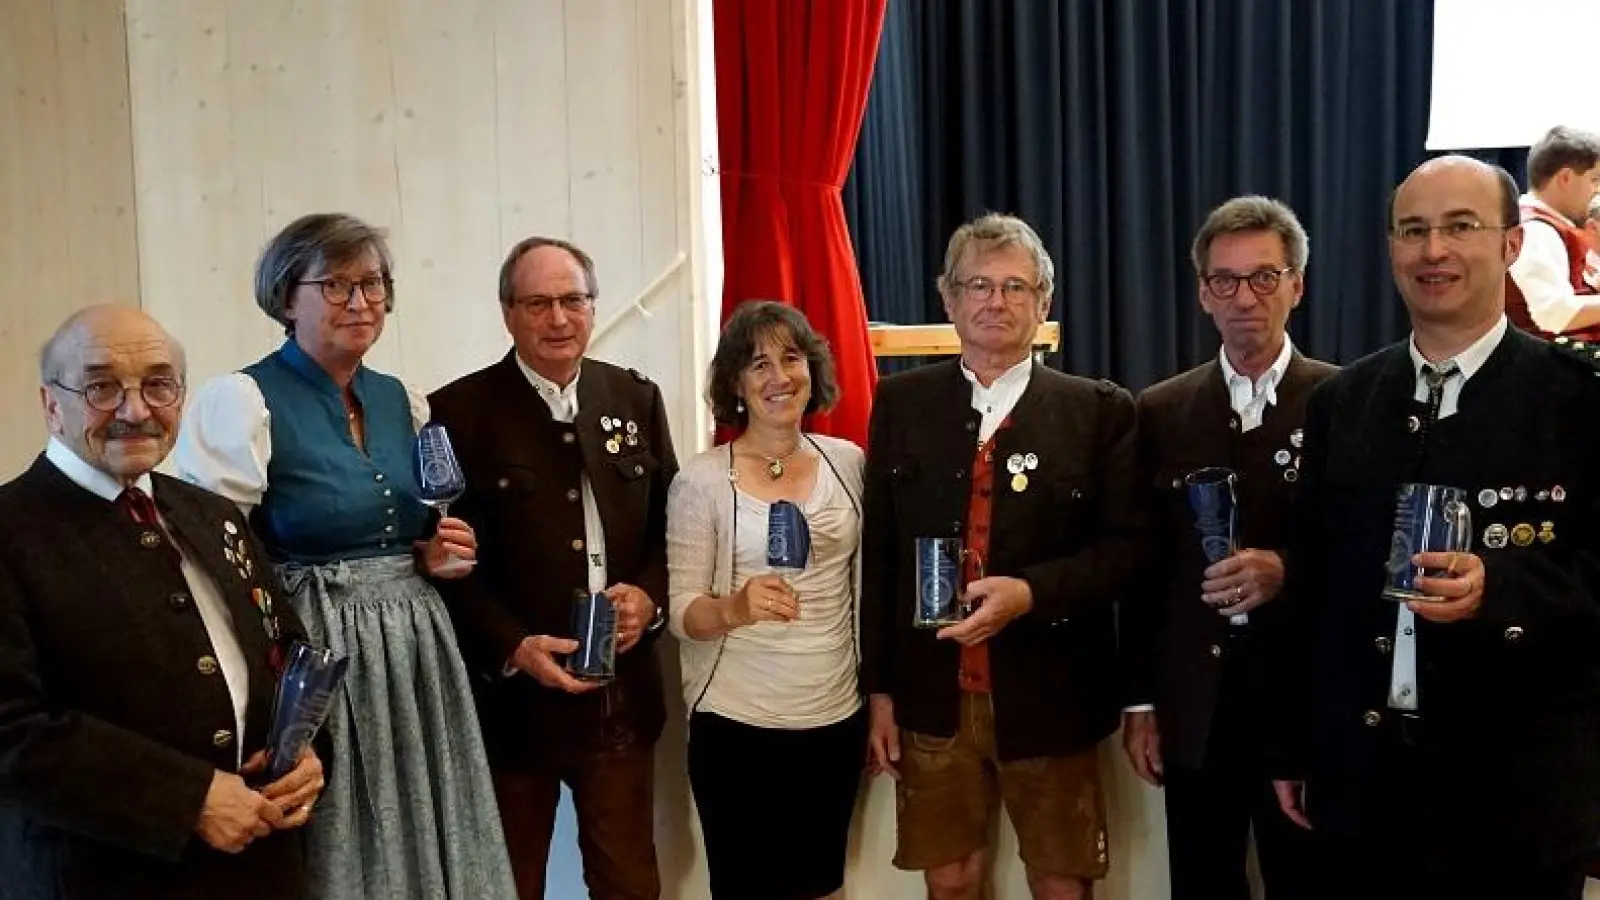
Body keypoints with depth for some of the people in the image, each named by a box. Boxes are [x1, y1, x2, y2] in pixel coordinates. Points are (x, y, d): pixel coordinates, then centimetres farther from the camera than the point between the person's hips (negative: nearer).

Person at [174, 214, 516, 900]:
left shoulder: (401, 400, 9)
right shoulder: (240, 402, -9)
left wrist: (437, 557, 1)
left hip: (416, 647, 6)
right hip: (311, 657, -6)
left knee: (424, 841, 13)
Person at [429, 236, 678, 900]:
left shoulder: (636, 398, 6)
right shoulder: (461, 410, -6)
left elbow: (673, 523, 10)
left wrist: (650, 596, -9)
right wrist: (513, 646, -17)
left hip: (622, 693, 3)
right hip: (511, 696, -3)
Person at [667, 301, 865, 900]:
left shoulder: (848, 461, 3)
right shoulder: (702, 480, -8)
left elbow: (866, 585, 11)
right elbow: (681, 611, -8)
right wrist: (734, 608, -29)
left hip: (838, 717, 4)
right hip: (737, 724, -3)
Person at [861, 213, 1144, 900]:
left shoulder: (1099, 410, -1)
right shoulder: (901, 402, 4)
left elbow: (1126, 545, -5)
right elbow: (878, 551, 4)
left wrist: (1031, 592, -22)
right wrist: (879, 687, 2)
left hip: (1050, 696, -1)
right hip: (932, 694, 1)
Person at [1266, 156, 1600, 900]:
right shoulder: (1341, 401, 7)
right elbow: (1306, 583, 9)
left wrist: (1501, 586, -26)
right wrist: (1288, 749, 9)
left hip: (1516, 789, -3)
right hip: (1359, 781, 3)